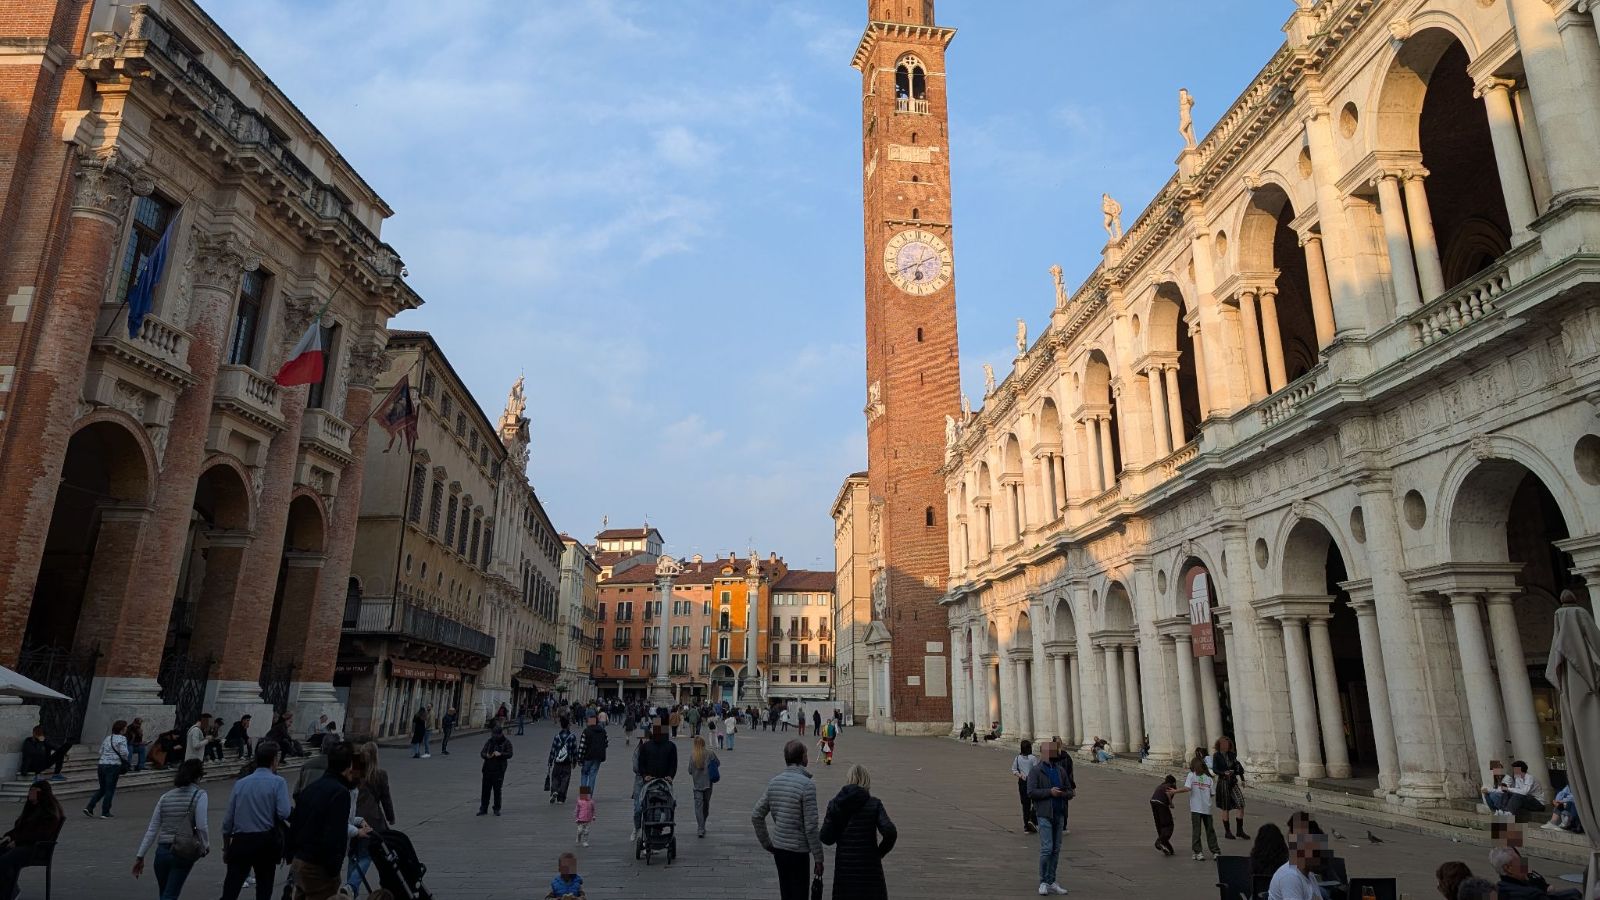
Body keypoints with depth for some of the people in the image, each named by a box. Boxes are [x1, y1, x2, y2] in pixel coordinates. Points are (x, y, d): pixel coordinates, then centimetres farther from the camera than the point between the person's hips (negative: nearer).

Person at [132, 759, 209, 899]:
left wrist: (140, 856, 16)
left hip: (162, 852, 5)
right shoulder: (199, 795, -7)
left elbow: (152, 830, 9)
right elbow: (201, 826, -13)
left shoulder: (166, 797, 8)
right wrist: (206, 846, 4)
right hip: (183, 853, -5)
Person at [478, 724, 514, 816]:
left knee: (497, 790, 2)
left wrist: (500, 754, -26)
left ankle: (497, 809, 14)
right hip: (488, 768, 3)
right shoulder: (489, 741, 8)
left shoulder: (506, 742, -1)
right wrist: (486, 755, -18)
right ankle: (483, 809, 14)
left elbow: (509, 754, -10)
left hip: (499, 770, -3)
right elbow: (482, 752, 5)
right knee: (485, 789, 5)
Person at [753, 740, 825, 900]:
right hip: (798, 851, -6)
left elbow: (756, 816, 5)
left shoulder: (774, 782, 2)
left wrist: (766, 843, 14)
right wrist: (818, 859, -9)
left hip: (778, 849, 6)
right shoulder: (806, 785, -17)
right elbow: (810, 827, -18)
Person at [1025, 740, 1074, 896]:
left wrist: (1063, 794, -8)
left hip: (1059, 814, 6)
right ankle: (1043, 882, 2)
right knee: (1046, 848, -10)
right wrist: (1049, 792, -19)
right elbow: (1031, 792, -12)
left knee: (1056, 849, 9)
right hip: (1044, 814, -6)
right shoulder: (1036, 771, -5)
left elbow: (1070, 791, 14)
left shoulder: (1061, 770, 12)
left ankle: (1051, 882, 17)